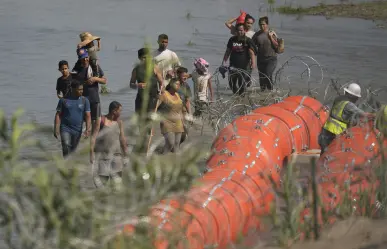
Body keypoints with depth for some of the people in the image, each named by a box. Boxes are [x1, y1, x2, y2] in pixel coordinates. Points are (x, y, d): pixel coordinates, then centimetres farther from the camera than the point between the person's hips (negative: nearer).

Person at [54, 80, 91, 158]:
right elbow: (58, 115, 1)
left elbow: (88, 116, -1)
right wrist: (56, 129, -8)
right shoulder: (64, 100, -1)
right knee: (66, 148, -19)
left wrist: (87, 129, -14)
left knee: (73, 151, 10)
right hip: (65, 129, -2)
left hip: (77, 130, 2)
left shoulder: (84, 101, 2)